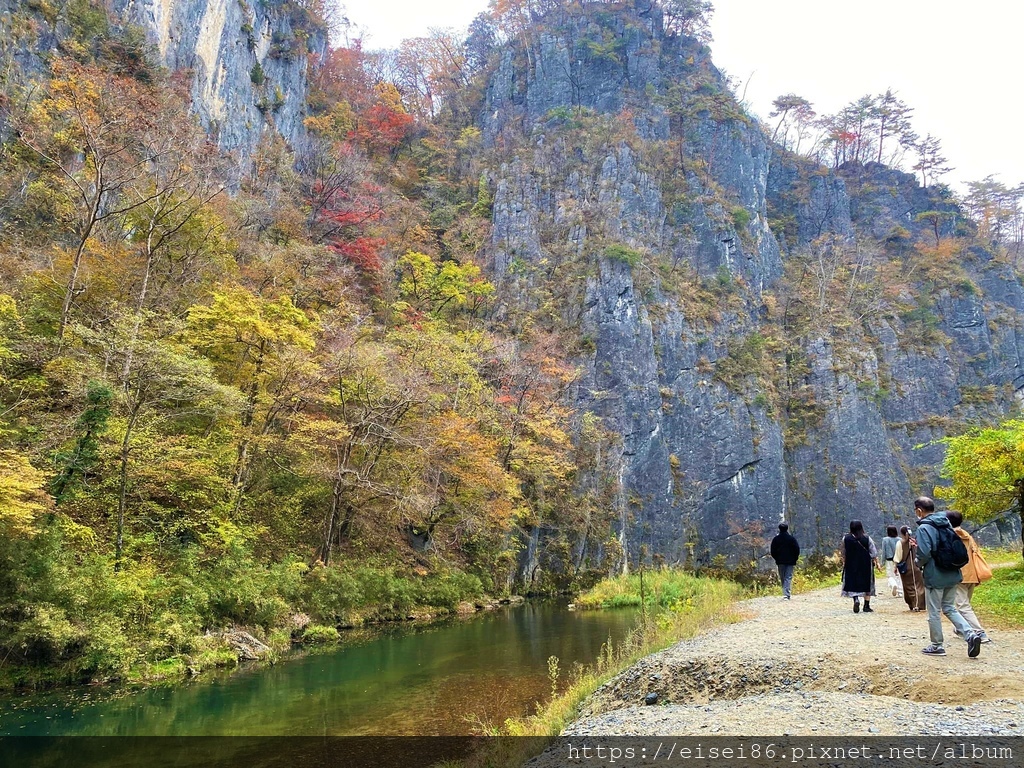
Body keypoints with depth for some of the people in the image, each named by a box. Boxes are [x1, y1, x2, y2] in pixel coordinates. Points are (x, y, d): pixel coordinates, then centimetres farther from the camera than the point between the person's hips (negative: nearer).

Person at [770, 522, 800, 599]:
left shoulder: (776, 539, 0)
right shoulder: (792, 538, -4)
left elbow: (772, 551, 2)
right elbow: (797, 550, -4)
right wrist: (795, 559, 8)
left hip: (780, 561, 1)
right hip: (790, 561, -1)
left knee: (782, 578, 12)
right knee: (788, 578, -3)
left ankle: (785, 593, 17)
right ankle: (786, 594, -14)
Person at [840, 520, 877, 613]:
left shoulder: (846, 538, -5)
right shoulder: (867, 538, -8)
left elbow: (843, 553, 3)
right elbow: (874, 553, -5)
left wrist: (844, 562, 17)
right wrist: (877, 562, 8)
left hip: (851, 565, 0)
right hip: (866, 565, 0)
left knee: (852, 583, 8)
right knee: (867, 584, 12)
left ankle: (856, 599, -17)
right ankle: (866, 606, 13)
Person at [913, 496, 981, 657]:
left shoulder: (924, 527, -17)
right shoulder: (946, 522, 7)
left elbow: (924, 554, -25)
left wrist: (918, 563, -3)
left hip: (935, 576, -7)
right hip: (953, 575, 8)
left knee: (934, 612, 6)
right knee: (949, 608, 19)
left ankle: (936, 646, 15)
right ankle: (971, 634, 1)